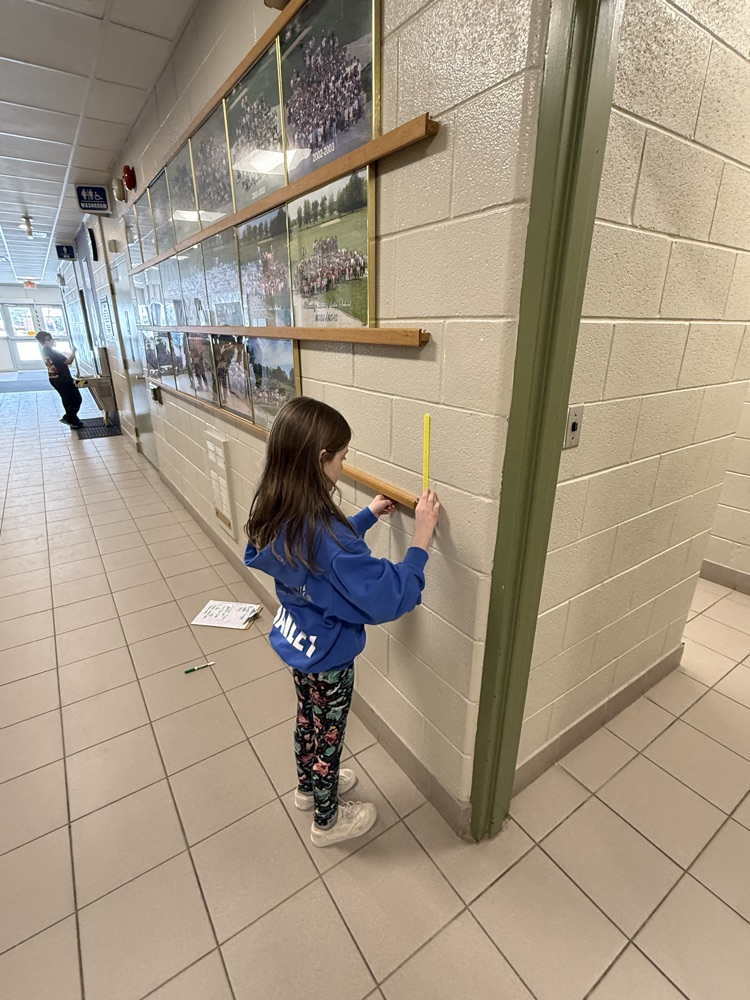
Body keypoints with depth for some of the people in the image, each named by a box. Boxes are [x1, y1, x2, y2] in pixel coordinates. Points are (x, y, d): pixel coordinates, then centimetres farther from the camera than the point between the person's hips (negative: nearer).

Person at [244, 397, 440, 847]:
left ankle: (309, 787, 57)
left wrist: (368, 515, 8)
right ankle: (328, 821, 46)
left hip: (295, 639, 7)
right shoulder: (325, 531, -38)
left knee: (308, 718, 30)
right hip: (327, 657, -7)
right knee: (328, 735, 18)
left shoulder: (276, 517, -10)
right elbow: (391, 597, -34)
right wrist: (423, 535, -28)